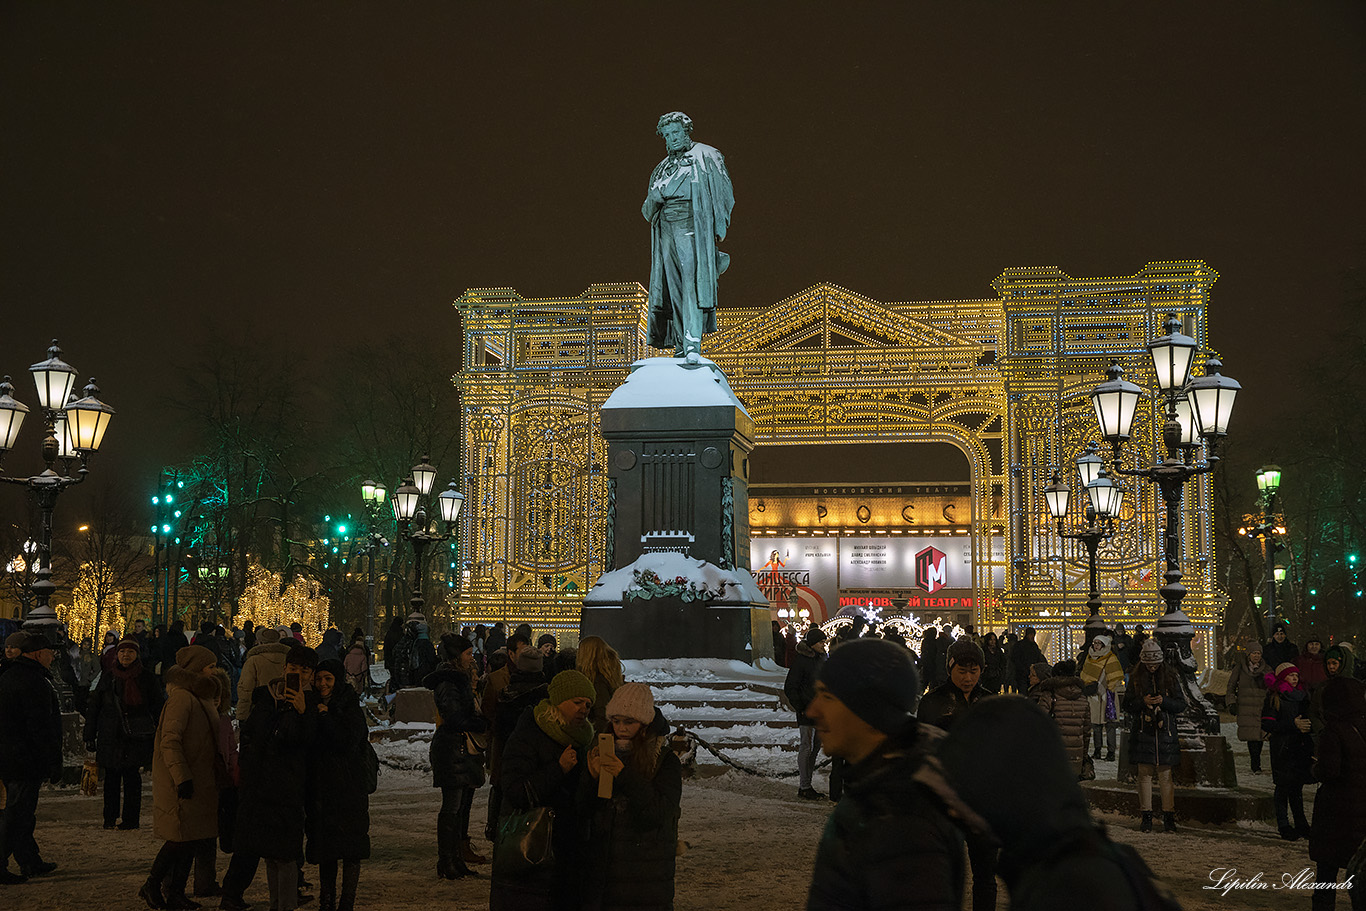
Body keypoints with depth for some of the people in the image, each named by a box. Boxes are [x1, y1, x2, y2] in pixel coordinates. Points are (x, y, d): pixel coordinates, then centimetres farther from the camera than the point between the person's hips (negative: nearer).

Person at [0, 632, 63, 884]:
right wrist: (54, 764, -15)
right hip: (26, 759, -10)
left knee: (22, 811, 17)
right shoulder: (35, 682, -18)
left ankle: (30, 861, 26)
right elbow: (41, 728, -20)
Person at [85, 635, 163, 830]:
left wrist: (157, 736, 1)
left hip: (136, 736, -2)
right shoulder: (108, 677, 7)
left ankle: (131, 818, 6)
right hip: (111, 736, 2)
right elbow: (93, 707, 12)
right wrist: (90, 736, 8)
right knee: (111, 777, 6)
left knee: (132, 776, -2)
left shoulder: (147, 677, 2)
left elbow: (157, 708, 6)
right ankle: (110, 817, 17)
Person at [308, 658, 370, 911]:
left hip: (348, 788, -6)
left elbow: (348, 742, -19)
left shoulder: (350, 709, -5)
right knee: (324, 848, 9)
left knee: (350, 851, -3)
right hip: (320, 788, 6)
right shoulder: (315, 708, 12)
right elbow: (306, 745, 12)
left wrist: (325, 717, -14)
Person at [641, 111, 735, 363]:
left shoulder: (706, 157, 3)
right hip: (666, 229, 6)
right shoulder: (662, 169, 20)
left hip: (692, 227, -6)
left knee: (692, 283, -16)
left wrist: (719, 226, -13)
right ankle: (682, 344, 8)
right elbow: (648, 210, 19)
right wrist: (654, 198, -6)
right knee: (674, 287, 2)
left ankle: (693, 344, -23)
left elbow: (723, 193, -1)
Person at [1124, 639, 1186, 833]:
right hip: (1143, 733, 1)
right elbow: (1127, 705, 6)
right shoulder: (1136, 679, 6)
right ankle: (1146, 816, 7)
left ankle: (1169, 817, 2)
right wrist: (1142, 702, -13)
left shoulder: (1170, 678, 5)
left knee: (1165, 776, -2)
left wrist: (1163, 701, -12)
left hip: (1165, 732, -1)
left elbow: (1181, 705, 5)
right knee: (1144, 774, 1)